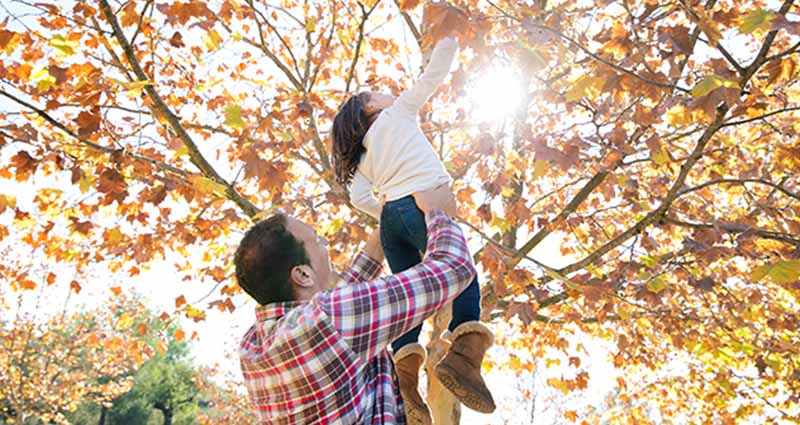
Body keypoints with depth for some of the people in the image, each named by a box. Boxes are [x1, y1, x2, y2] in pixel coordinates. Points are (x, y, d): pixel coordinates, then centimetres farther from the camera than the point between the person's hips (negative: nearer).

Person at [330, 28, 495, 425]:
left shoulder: (363, 155, 28)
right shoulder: (398, 112, 19)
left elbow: (360, 198, 12)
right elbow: (430, 78, 18)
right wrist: (447, 47, 33)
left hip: (392, 215, 5)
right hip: (425, 202, -5)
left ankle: (406, 372, -17)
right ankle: (464, 351, -36)